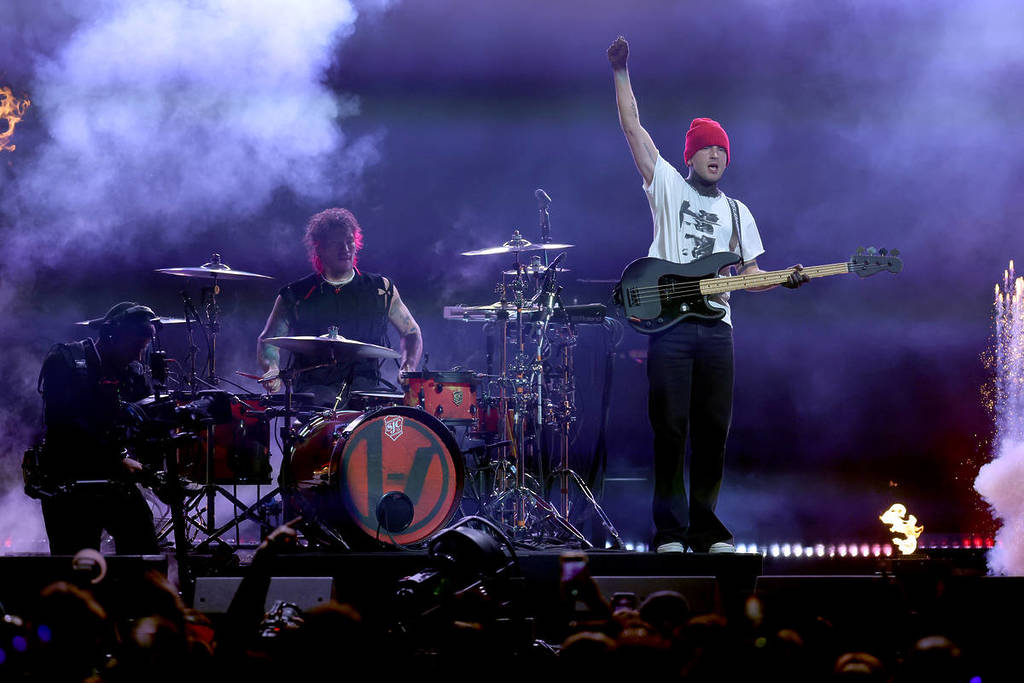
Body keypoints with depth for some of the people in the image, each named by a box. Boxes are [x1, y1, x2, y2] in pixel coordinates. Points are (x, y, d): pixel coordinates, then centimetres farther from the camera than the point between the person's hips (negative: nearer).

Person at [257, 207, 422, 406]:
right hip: (315, 388, -2)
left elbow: (411, 332, 21)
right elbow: (267, 341, 12)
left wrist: (407, 367, 0)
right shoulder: (296, 295, 6)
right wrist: (272, 369, -11)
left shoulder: (380, 290, 11)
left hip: (366, 388, 2)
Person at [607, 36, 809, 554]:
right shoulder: (667, 186, 9)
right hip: (670, 323, -4)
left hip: (715, 325, 4)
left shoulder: (737, 212, 19)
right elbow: (631, 125, 3)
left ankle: (705, 526, 9)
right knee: (670, 429, -7)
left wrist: (784, 280, -3)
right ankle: (670, 530, -4)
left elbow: (750, 272, 17)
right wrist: (620, 71, -2)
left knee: (713, 431, 2)